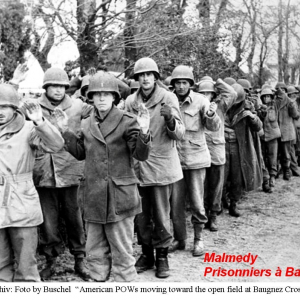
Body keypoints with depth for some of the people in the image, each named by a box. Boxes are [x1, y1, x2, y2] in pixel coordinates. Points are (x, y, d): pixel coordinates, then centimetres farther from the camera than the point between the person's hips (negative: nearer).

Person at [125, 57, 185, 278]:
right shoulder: (130, 101, 3)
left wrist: (170, 120, -29)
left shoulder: (168, 98, -6)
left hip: (161, 166, -3)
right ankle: (146, 253, 29)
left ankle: (162, 256, 20)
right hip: (137, 166, 3)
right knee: (141, 215, 12)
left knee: (161, 216, 4)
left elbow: (180, 134, -11)